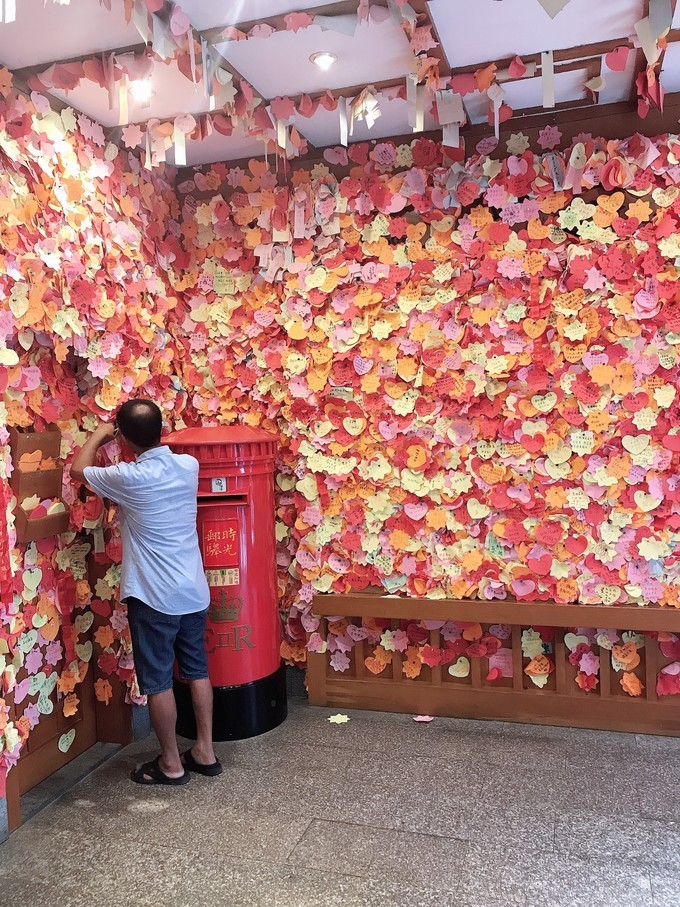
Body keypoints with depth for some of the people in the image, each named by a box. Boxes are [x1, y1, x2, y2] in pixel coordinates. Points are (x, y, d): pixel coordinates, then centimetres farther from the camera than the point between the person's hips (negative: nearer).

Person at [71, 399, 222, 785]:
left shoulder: (129, 478, -18)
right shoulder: (189, 465, -3)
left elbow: (79, 468, 3)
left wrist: (99, 435, 19)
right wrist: (149, 432, 29)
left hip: (154, 597, -6)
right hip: (193, 591, 6)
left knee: (158, 681, 9)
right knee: (197, 671, 17)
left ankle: (171, 764, 22)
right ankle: (205, 751, 28)